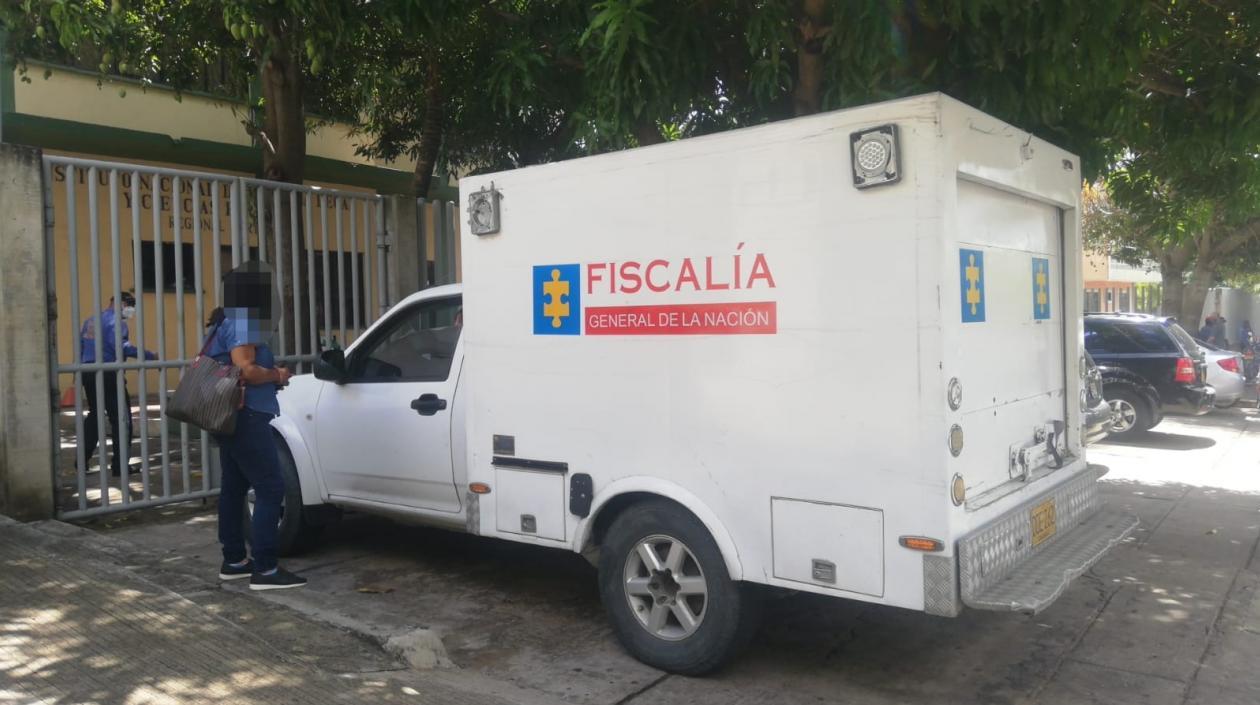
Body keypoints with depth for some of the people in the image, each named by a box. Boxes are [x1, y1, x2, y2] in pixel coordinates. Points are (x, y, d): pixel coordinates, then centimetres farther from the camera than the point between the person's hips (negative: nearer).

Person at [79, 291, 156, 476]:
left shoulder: (90, 320, 18)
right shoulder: (116, 321, -10)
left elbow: (80, 346, 20)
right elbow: (120, 346, -24)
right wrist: (149, 355, -25)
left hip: (88, 372, 9)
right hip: (108, 375, -9)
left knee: (94, 415, 21)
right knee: (121, 418, -3)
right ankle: (119, 465, -4)